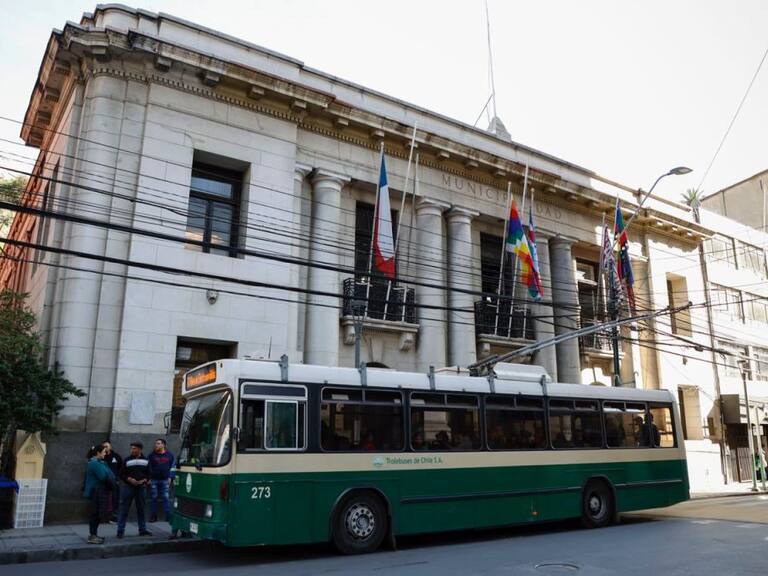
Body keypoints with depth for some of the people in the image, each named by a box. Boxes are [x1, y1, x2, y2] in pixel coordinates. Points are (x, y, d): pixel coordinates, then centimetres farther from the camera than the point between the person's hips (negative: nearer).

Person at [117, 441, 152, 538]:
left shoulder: (145, 461, 5)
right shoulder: (127, 460, 0)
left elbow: (149, 473, 9)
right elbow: (122, 474, 0)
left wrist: (144, 480, -8)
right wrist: (129, 479, -15)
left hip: (141, 488, 2)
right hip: (128, 487, -2)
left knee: (141, 509, 10)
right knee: (124, 509, -2)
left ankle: (142, 529, 19)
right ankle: (120, 531, 5)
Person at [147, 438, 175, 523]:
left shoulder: (169, 455, 5)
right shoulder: (152, 455, 3)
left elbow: (172, 467, 10)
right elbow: (148, 468, 4)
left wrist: (170, 477, 3)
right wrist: (148, 478, -3)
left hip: (165, 480, 0)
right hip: (153, 480, 0)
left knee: (166, 498, -2)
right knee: (153, 498, 3)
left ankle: (168, 516, 0)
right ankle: (153, 516, 11)